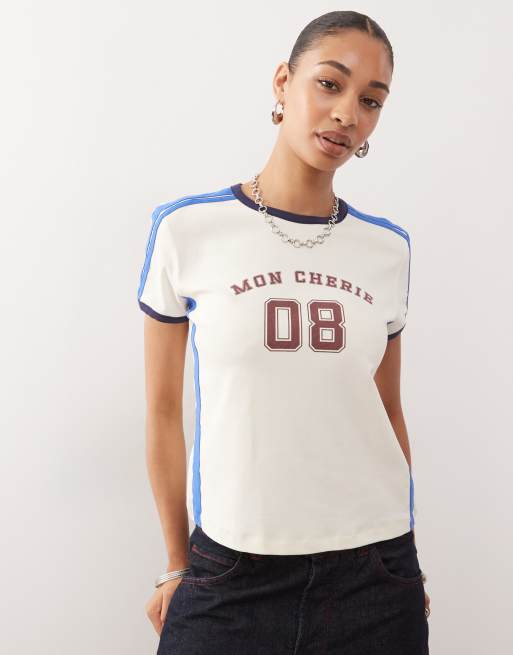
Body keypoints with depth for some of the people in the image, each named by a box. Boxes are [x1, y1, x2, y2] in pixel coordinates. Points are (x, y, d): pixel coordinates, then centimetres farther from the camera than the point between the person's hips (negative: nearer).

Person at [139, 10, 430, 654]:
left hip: (374, 569, 3)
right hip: (230, 573, -2)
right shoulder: (187, 230, -7)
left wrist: (407, 565, 15)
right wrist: (176, 568, 5)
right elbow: (163, 412, -1)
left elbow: (389, 413, 9)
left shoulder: (389, 248, 2)